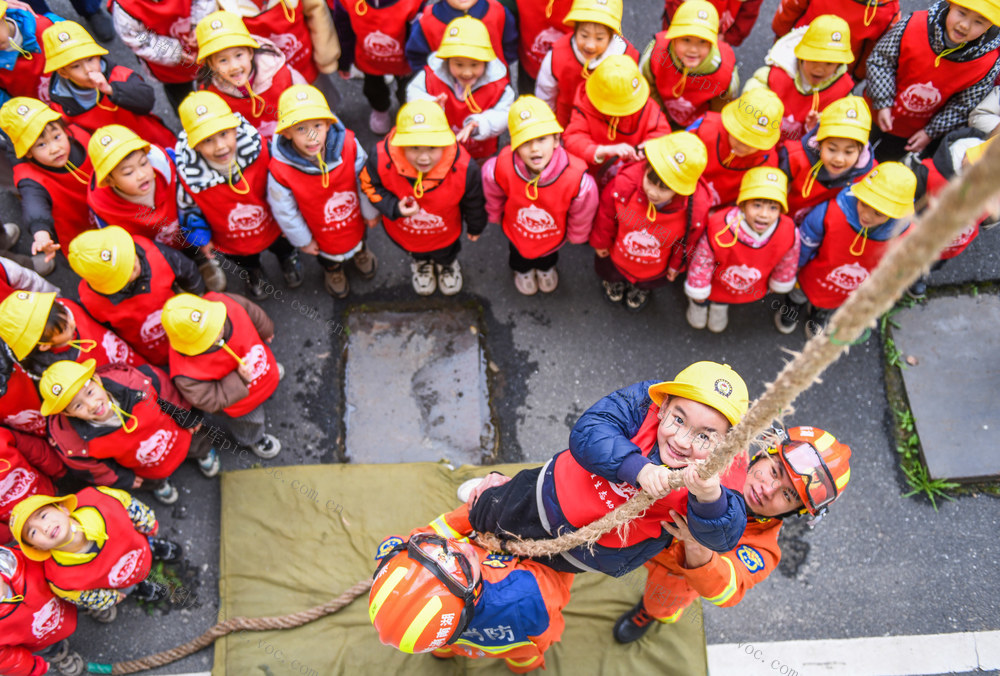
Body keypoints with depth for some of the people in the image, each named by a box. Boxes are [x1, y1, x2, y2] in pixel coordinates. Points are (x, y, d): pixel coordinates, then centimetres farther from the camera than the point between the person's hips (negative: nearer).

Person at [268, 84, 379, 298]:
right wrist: (303, 240, -5)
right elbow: (285, 211, -19)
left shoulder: (348, 144, -34)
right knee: (329, 255, 32)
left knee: (358, 239, 36)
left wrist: (370, 212, 0)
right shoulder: (280, 170, -38)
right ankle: (332, 269, 69)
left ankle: (359, 251, 74)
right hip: (322, 232, -2)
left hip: (354, 220, 2)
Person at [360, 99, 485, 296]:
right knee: (415, 251, 38)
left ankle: (447, 263, 76)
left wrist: (475, 227, 3)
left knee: (446, 254, 37)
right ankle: (421, 262, 77)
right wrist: (394, 208, -36)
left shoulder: (463, 168, -41)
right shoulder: (381, 160, -42)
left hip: (444, 234, 0)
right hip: (403, 232, 1)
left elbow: (474, 202, -17)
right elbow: (370, 185, -18)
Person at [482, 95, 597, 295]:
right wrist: (495, 215, 4)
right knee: (520, 255, 36)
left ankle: (546, 267, 74)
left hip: (553, 235, 0)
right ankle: (522, 270, 73)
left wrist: (576, 235, -1)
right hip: (517, 232, 0)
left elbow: (581, 217, -19)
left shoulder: (579, 180, -43)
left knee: (548, 254, 37)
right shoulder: (500, 169, -41)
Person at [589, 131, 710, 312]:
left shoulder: (696, 210, -41)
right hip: (616, 257, 0)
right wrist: (600, 242, 0)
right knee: (607, 271, 34)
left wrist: (677, 265, 4)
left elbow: (687, 242, -15)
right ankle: (614, 279, 72)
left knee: (648, 283, 36)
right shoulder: (625, 183, -42)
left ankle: (641, 288, 73)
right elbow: (606, 214, -17)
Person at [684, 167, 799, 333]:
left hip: (753, 291, 3)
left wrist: (778, 285, 9)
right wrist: (698, 294, -8)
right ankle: (698, 304, 62)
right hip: (715, 286, -3)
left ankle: (721, 304, 65)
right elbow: (701, 262, -23)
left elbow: (787, 264, -10)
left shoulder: (789, 234, -34)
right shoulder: (719, 230, -42)